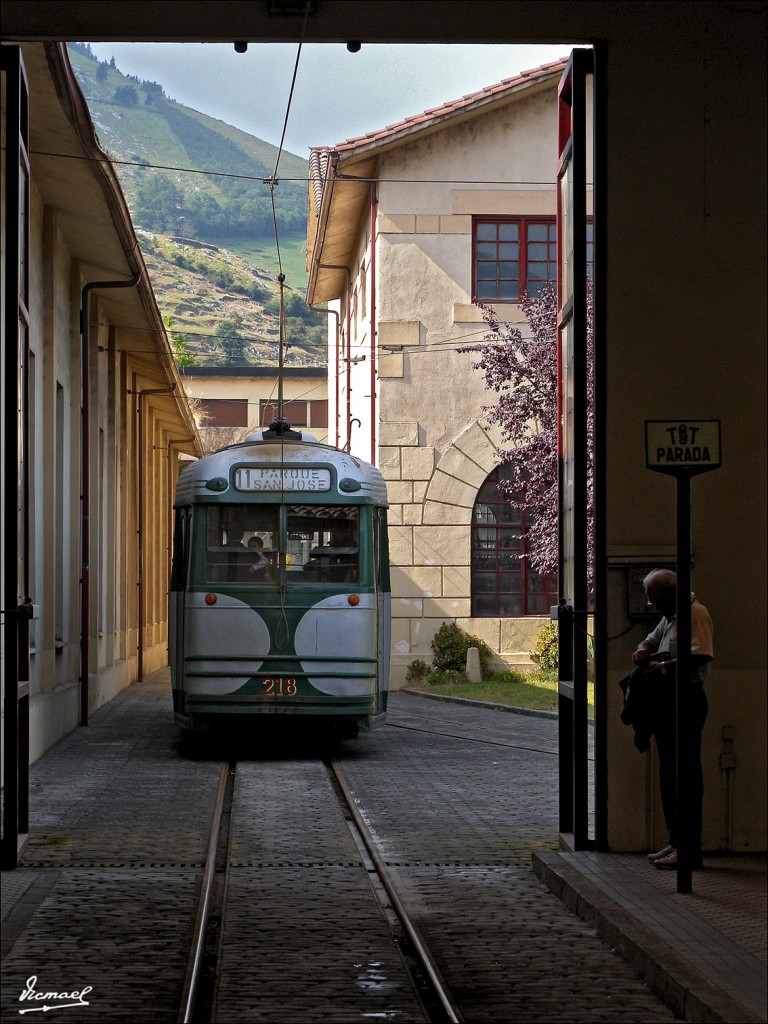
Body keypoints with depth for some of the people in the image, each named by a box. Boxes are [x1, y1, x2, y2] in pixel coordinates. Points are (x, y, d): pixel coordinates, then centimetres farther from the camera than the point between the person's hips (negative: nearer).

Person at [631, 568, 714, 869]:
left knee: (686, 774, -9)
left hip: (686, 700, -10)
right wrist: (644, 650, 10)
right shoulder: (669, 618, 19)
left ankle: (690, 848, -9)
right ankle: (676, 842, 19)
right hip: (666, 701, 10)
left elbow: (701, 655, -25)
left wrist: (663, 667, -18)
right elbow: (652, 639, 34)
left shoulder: (696, 614, -12)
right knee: (669, 774, 13)